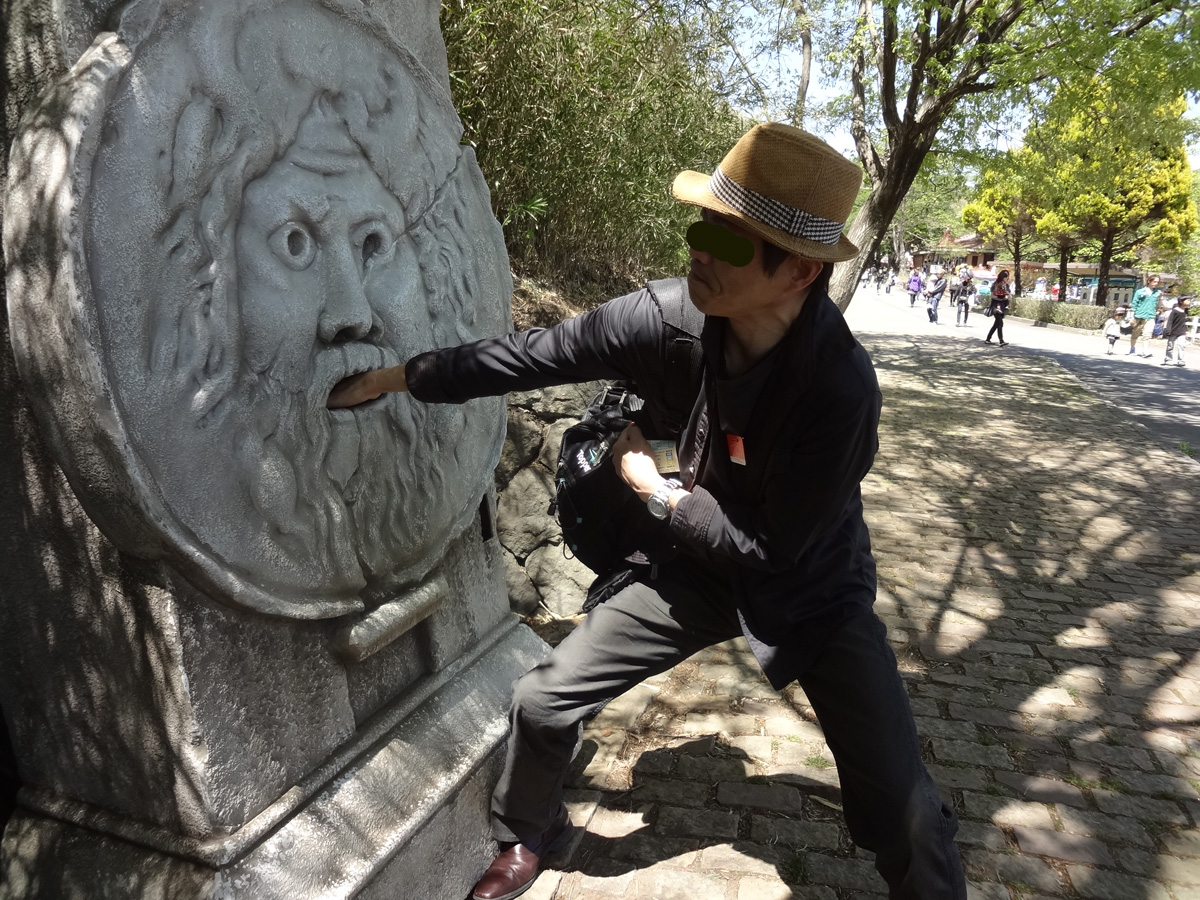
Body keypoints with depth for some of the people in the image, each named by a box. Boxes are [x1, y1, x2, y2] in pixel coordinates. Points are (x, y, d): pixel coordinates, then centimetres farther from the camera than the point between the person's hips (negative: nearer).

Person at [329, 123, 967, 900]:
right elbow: (537, 355, -9)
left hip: (812, 587, -3)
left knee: (904, 815, -6)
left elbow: (777, 551, -25)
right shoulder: (671, 319, -21)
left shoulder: (841, 387, -34)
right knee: (543, 701, 4)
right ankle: (529, 836, 37)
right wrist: (399, 374, -5)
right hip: (705, 564, 4)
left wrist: (661, 495, -17)